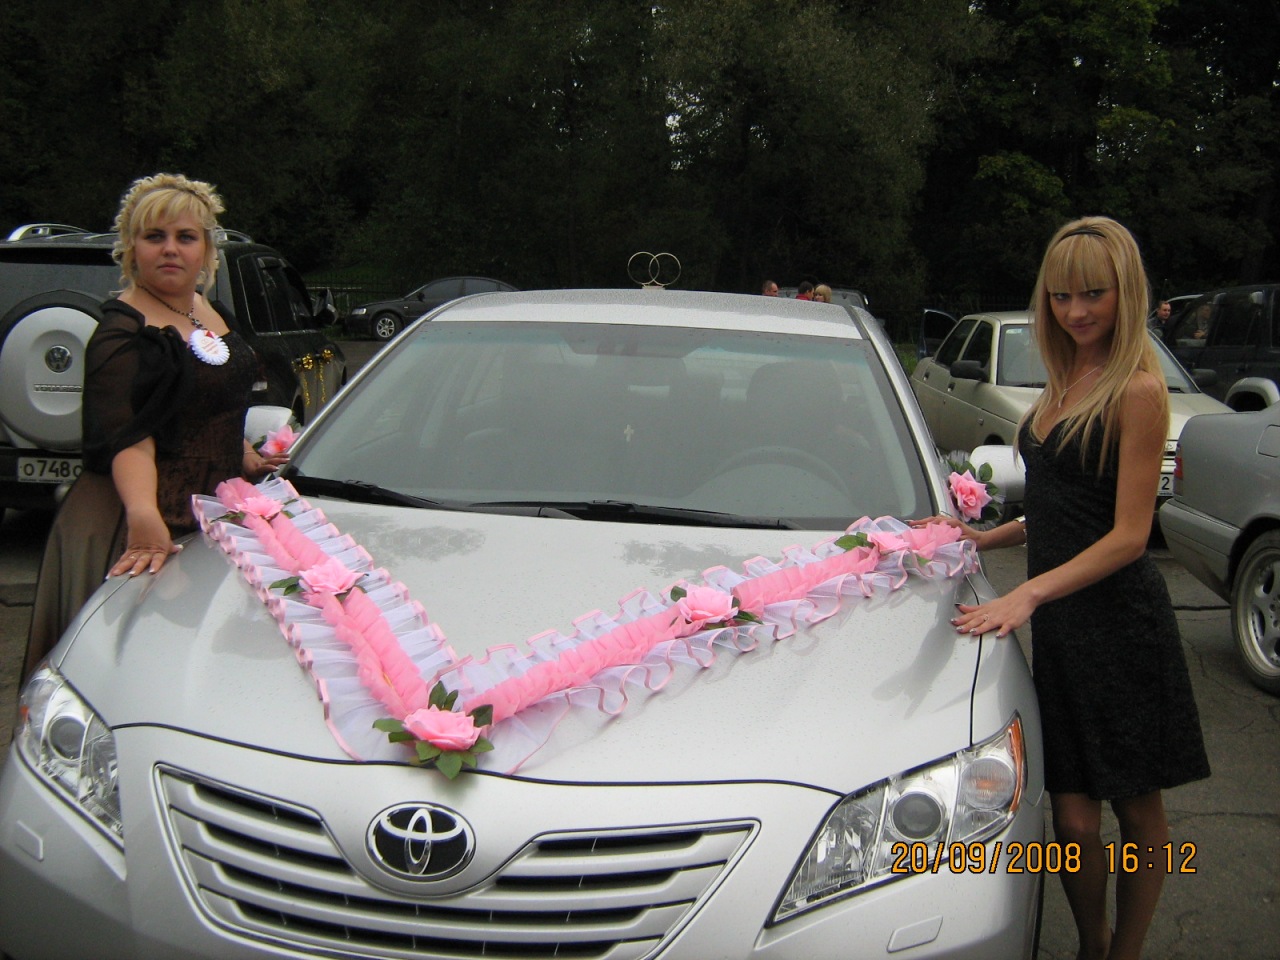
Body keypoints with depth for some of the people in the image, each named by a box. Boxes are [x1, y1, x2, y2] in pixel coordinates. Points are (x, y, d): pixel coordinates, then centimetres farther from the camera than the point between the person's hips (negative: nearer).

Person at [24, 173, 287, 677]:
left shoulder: (206, 314, 10)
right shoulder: (123, 332, -16)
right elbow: (126, 439, -29)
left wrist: (248, 460, 30)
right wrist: (144, 515, -44)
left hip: (208, 515, 8)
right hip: (148, 525, -8)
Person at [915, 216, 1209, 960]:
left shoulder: (1137, 388, -12)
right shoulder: (1066, 379, 13)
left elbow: (1128, 536, -15)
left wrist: (1030, 593, -21)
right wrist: (987, 537, 10)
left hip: (1120, 620, -6)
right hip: (1060, 620, 6)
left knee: (1138, 809, 10)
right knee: (1075, 819, 8)